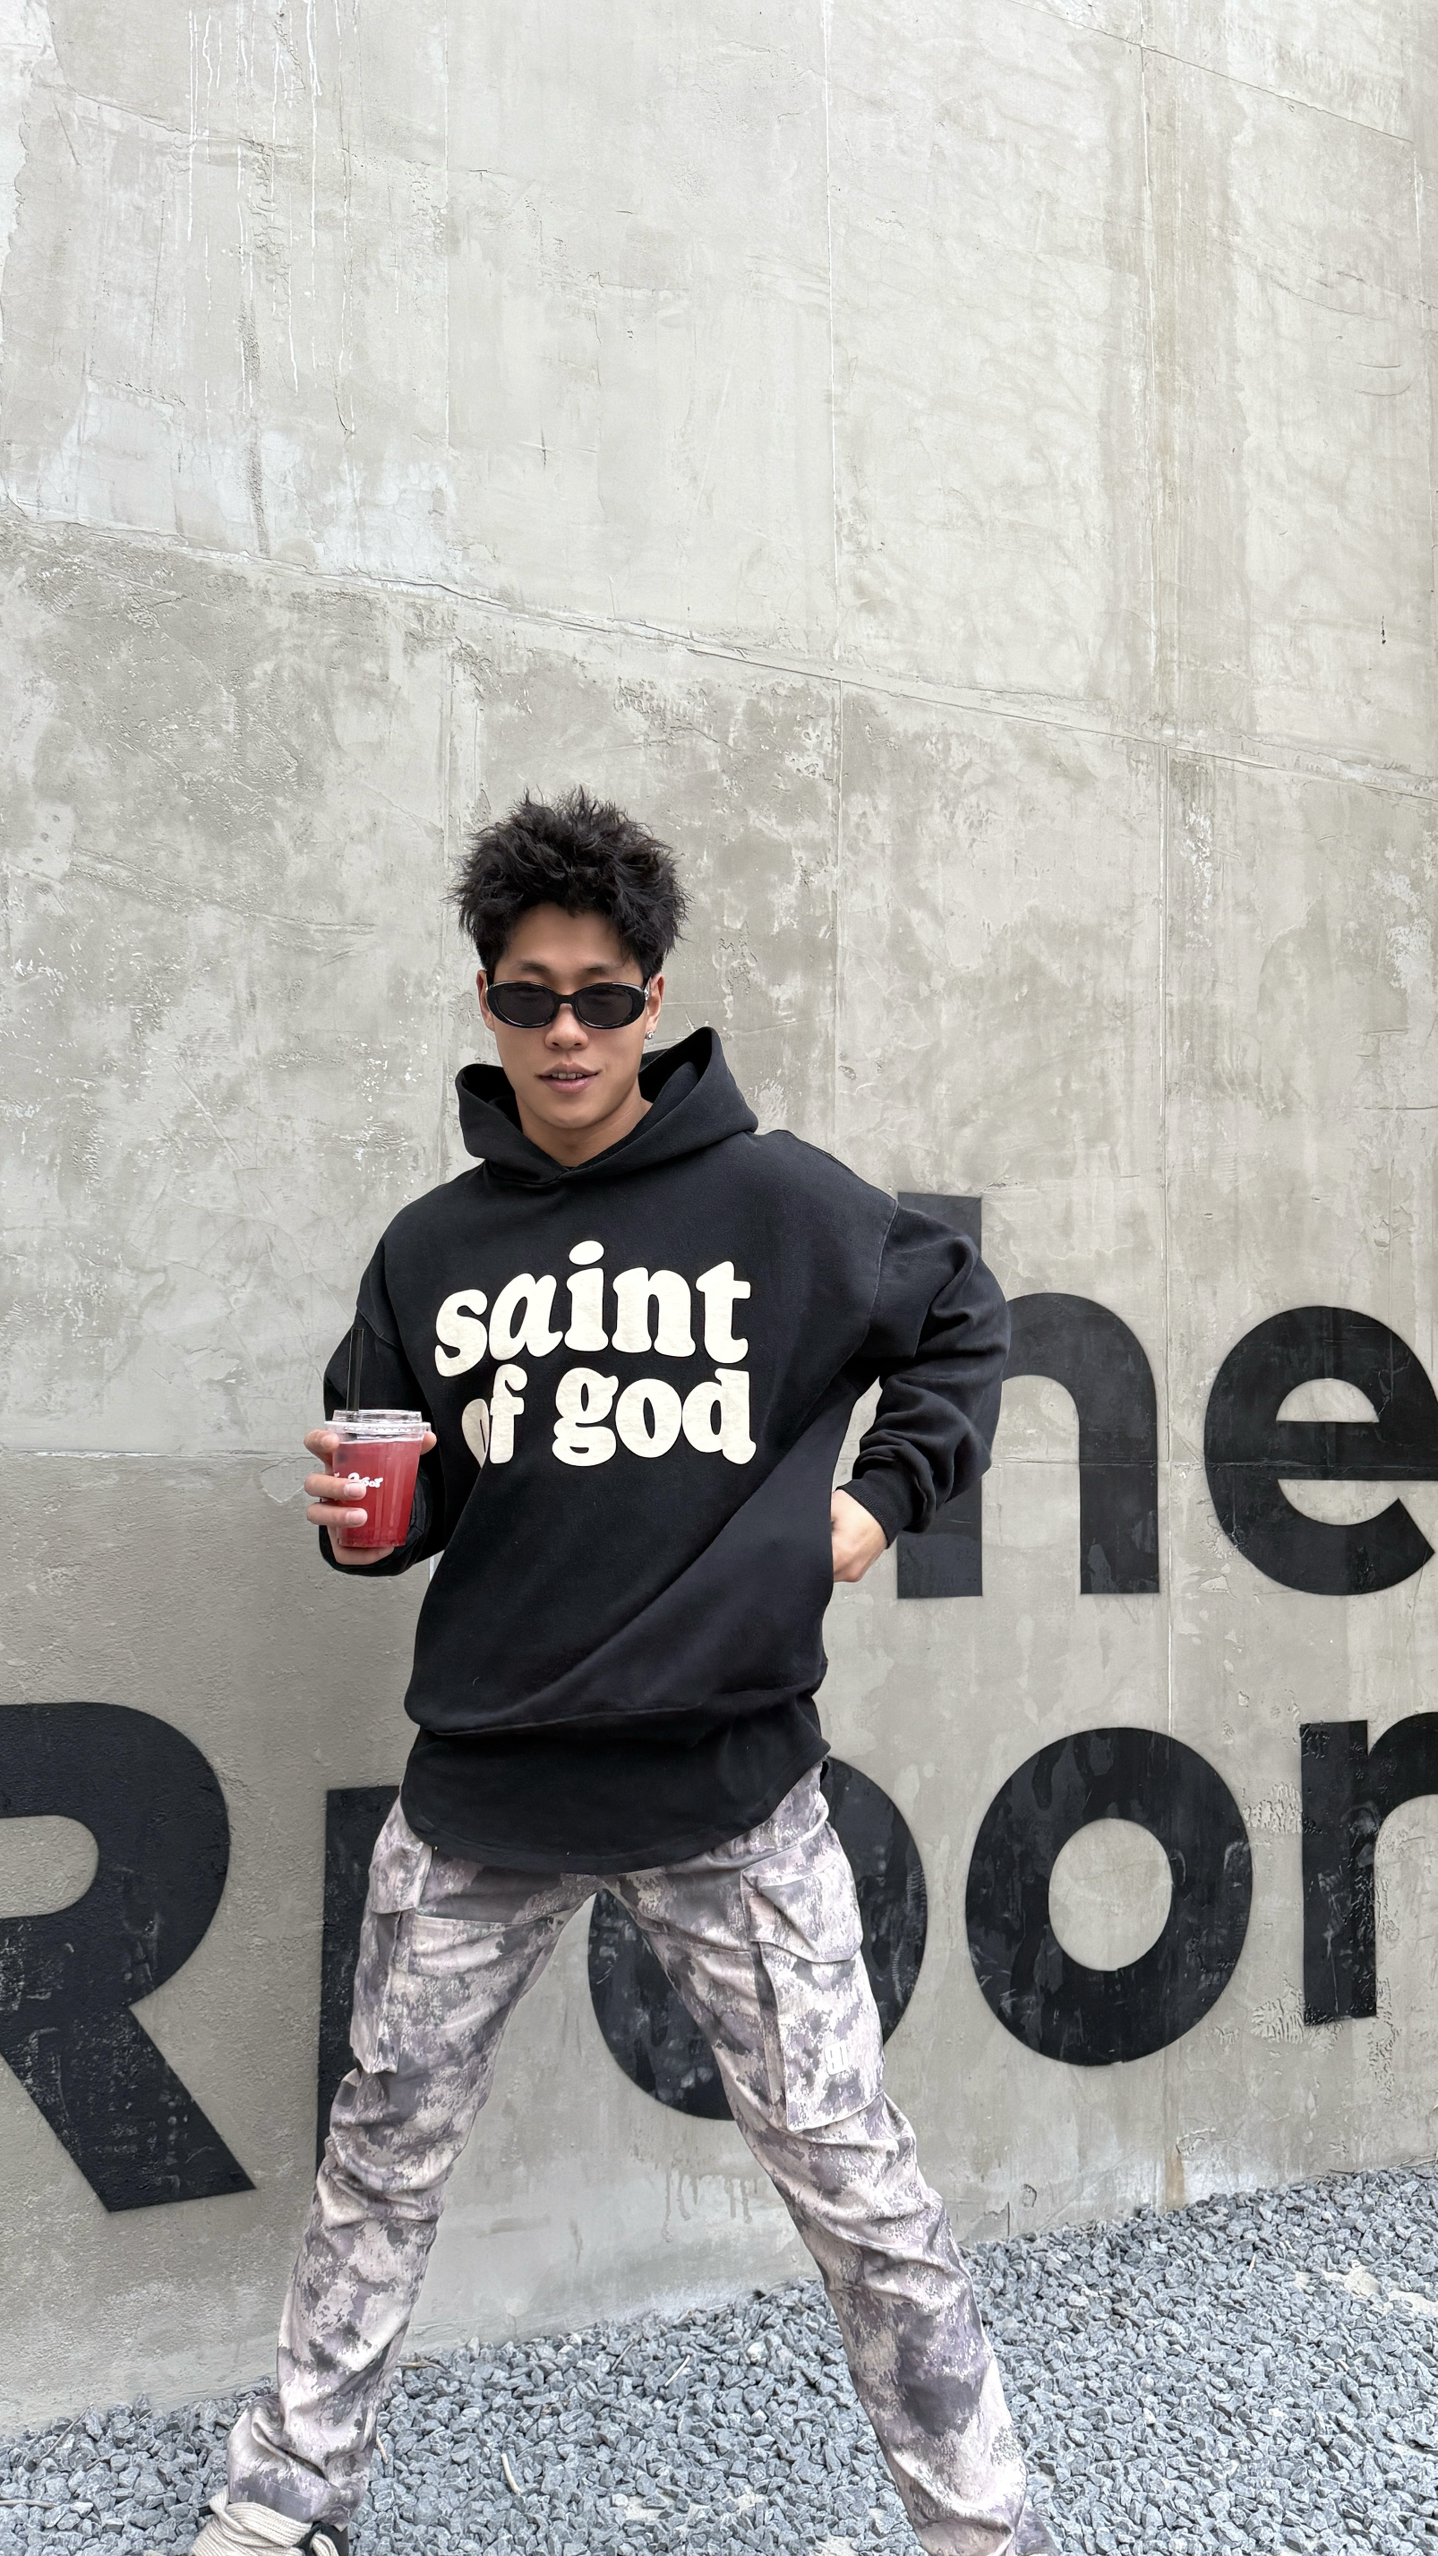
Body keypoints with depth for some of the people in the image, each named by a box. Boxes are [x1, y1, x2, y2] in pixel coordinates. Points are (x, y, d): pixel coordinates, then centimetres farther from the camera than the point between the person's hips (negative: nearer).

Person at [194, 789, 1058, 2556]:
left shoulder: (780, 1201, -5)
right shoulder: (430, 1248, 4)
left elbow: (958, 1317, 10)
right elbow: (408, 1505, 11)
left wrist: (882, 1496, -1)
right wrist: (360, 1524, -11)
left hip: (730, 1787, -3)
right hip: (481, 1790, 3)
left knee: (847, 2176, 7)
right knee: (380, 2162, 17)